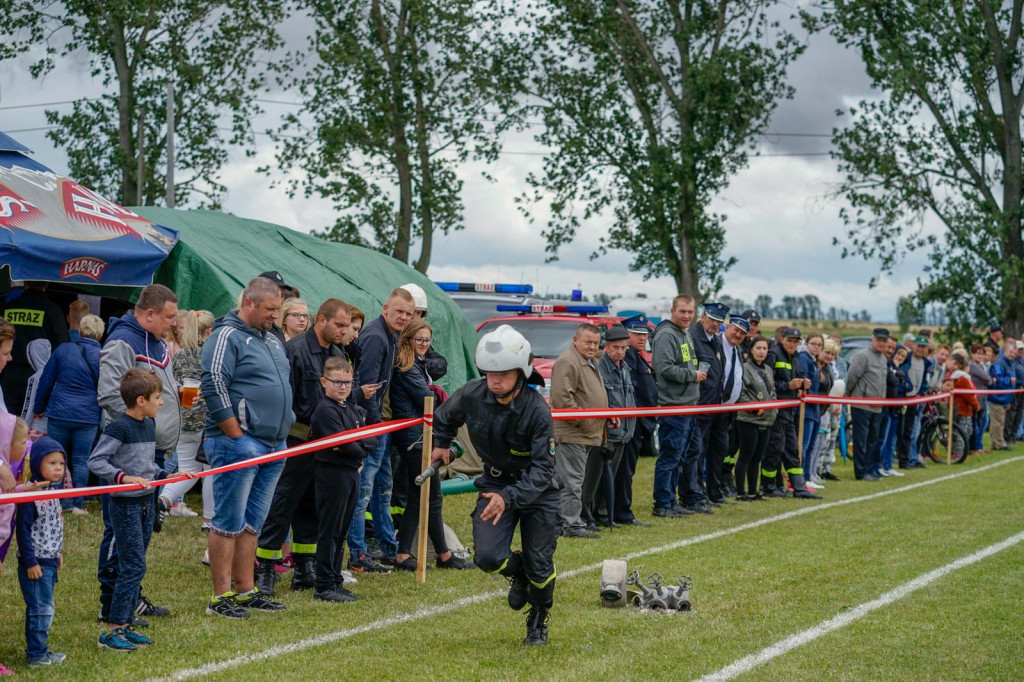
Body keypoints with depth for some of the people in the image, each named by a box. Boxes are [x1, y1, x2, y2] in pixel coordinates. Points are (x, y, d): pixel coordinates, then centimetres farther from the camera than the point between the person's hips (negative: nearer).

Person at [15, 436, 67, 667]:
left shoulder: (53, 491, 9)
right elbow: (23, 530, -19)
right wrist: (31, 562, -19)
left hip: (49, 561, 9)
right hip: (35, 563, -9)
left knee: (42, 607, 15)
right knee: (41, 608, -4)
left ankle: (38, 649, 24)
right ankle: (37, 655, 4)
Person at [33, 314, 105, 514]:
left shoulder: (62, 350, -1)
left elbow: (46, 381, 5)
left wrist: (39, 408, 16)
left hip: (59, 414, 1)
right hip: (88, 417, -1)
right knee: (81, 461, 6)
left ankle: (60, 503, 16)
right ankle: (78, 505, 5)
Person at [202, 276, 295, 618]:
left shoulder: (272, 340, 19)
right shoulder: (227, 337, -9)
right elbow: (214, 388, -17)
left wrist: (284, 435, 17)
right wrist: (238, 437, -17)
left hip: (273, 447, 9)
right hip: (237, 445, -9)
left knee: (252, 523, 12)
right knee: (229, 522, -5)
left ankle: (246, 591, 18)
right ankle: (221, 596, -2)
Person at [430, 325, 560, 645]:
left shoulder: (537, 410, -27)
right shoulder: (471, 395, -17)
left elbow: (542, 467, -30)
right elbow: (444, 418, 9)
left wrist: (509, 498, -41)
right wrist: (440, 444, 3)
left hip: (538, 489, -2)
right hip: (496, 482, 3)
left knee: (539, 565, 0)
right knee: (487, 556, -17)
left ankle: (538, 623, 31)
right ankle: (518, 572, 21)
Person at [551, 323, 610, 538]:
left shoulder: (590, 363, 21)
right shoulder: (567, 362, -14)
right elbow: (561, 398, -22)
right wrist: (581, 419, -17)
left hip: (587, 434, 10)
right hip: (571, 433, -10)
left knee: (576, 480, 15)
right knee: (572, 481, -8)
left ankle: (576, 521, 21)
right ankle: (572, 525, -7)